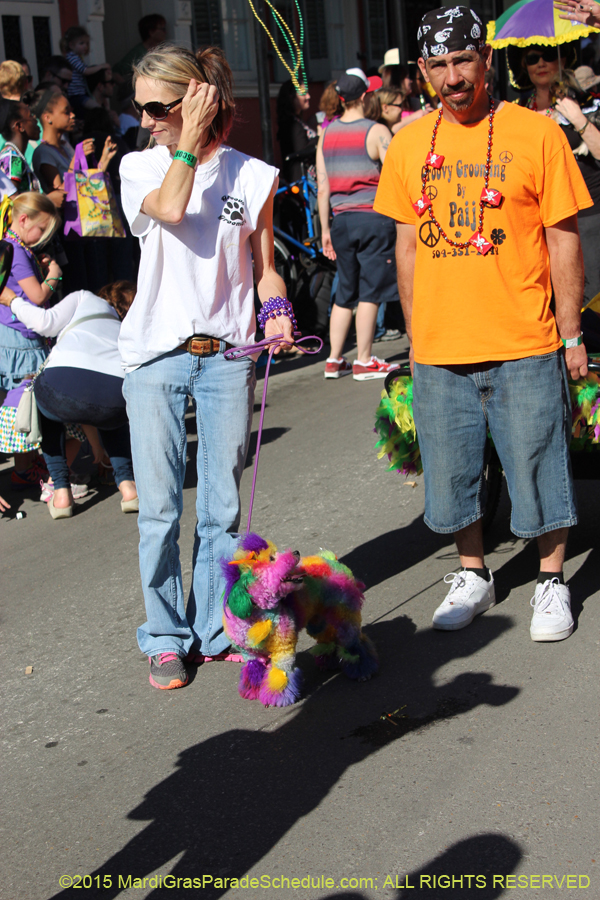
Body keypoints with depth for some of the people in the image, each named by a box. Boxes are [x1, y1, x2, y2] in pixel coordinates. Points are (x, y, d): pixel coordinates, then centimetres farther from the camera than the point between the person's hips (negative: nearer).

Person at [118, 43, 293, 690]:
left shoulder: (251, 176, 5)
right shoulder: (140, 167, 5)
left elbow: (264, 267, 11)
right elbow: (169, 207, -18)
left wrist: (276, 310, -7)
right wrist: (190, 140, -9)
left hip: (228, 357, 1)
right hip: (156, 358, 0)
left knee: (221, 507, 6)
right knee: (159, 507, 1)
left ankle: (214, 630, 21)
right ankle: (166, 638, 15)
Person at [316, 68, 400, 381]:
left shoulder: (326, 133, 8)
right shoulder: (377, 131, -7)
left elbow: (322, 187, 9)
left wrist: (325, 229, 14)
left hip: (342, 220, 5)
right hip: (374, 217, -5)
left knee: (345, 292, 14)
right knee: (369, 291, 0)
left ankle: (334, 360, 15)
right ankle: (364, 362, 2)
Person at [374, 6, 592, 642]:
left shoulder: (536, 134, -4)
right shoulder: (408, 147, 6)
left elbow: (564, 239, -2)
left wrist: (571, 335, -4)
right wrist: (414, 336, 12)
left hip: (525, 349, -3)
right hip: (440, 352, 3)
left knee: (537, 469, 5)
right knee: (451, 475, 12)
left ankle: (552, 581, 24)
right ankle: (472, 576, 32)